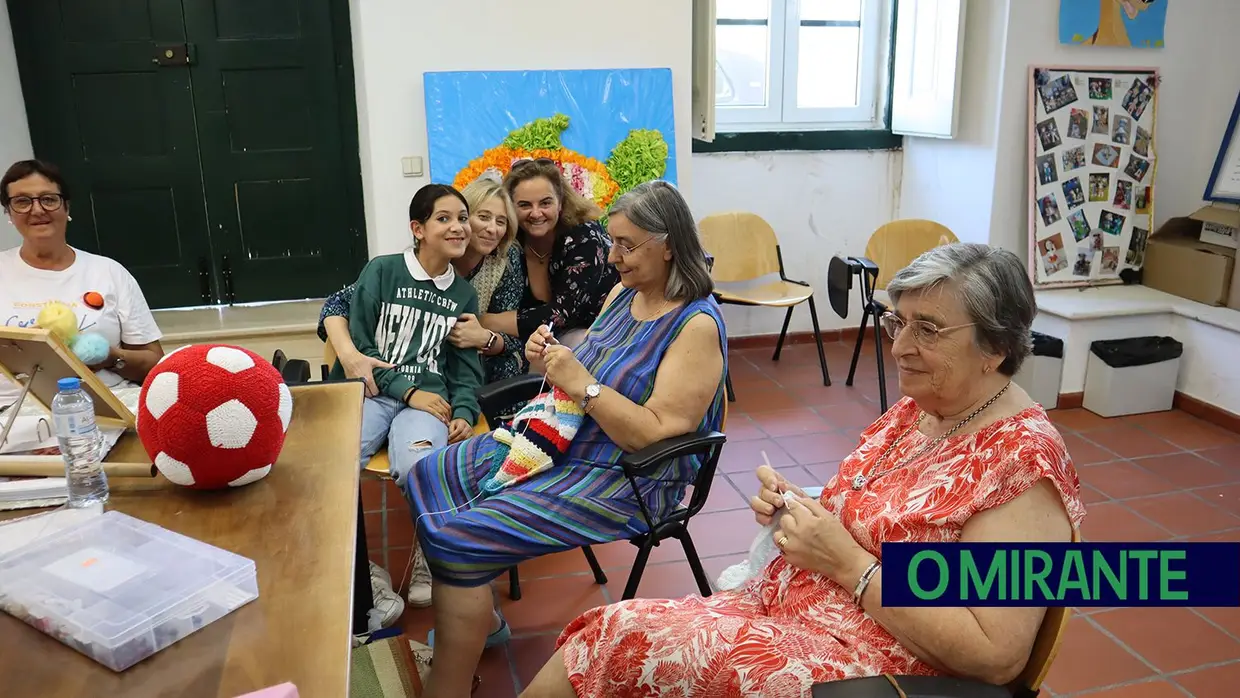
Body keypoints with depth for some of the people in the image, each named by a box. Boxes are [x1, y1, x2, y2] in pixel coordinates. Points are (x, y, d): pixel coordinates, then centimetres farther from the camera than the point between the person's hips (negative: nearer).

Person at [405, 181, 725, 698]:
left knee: (457, 537, -20)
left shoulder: (697, 326, -19)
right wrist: (552, 363, -7)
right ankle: (480, 619, 18)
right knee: (427, 478, 6)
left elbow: (658, 434, -24)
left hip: (626, 479, -9)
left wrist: (583, 384, -27)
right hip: (560, 442, 9)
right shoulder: (622, 292, 5)